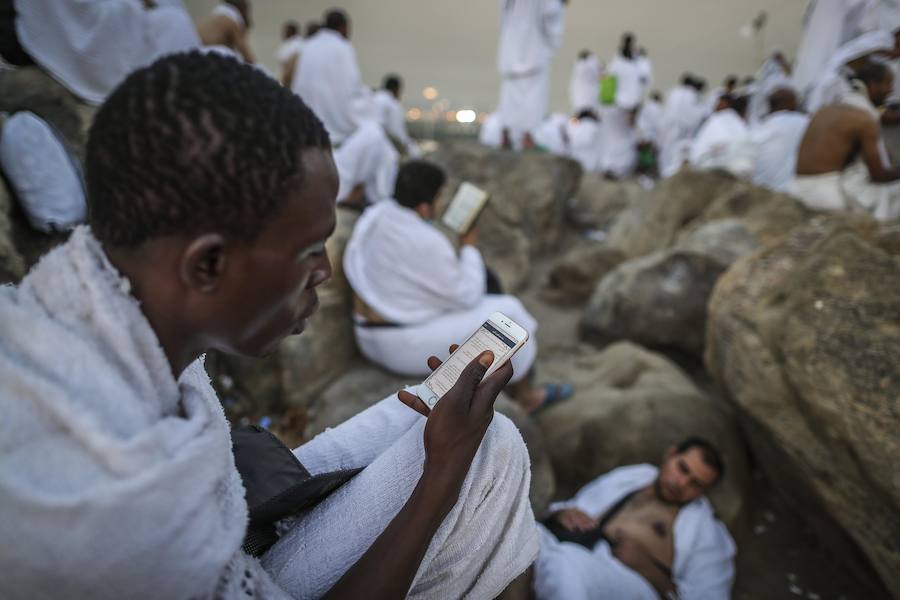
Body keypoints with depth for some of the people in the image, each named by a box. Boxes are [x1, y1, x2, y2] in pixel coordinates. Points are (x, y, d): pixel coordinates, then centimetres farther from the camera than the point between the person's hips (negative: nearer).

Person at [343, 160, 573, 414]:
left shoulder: (373, 215, -2)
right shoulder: (425, 241, -27)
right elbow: (467, 295, -15)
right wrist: (469, 247, -3)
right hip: (404, 346, -9)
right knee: (507, 312, 1)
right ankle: (524, 396, 22)